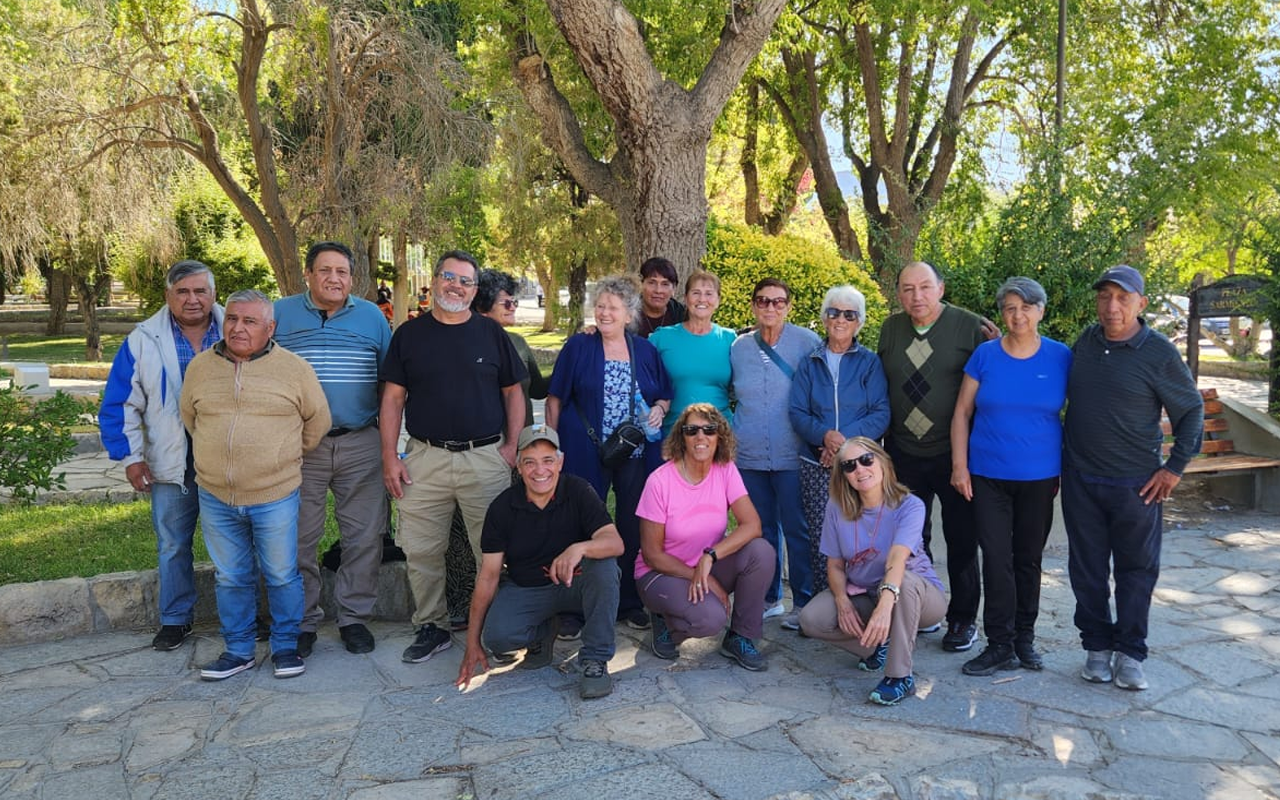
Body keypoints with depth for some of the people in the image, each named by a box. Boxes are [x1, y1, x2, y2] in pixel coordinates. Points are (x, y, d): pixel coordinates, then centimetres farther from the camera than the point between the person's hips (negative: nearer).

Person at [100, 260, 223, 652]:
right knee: (172, 545, 10)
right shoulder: (143, 341, 0)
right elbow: (120, 404, 3)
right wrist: (130, 456, -3)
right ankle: (175, 619, 25)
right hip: (171, 467, 1)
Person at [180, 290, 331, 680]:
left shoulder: (294, 368, -4)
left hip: (275, 497, -3)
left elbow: (318, 421, 5)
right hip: (216, 497, 3)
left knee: (282, 575, 8)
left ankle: (286, 646, 24)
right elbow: (190, 418, 19)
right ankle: (238, 650, 27)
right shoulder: (201, 366, 5)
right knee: (231, 579, 13)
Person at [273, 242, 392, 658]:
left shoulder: (372, 316, 8)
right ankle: (302, 621, 19)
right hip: (298, 446, 0)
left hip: (362, 444, 1)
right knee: (298, 538, 5)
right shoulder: (281, 314, 6)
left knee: (364, 536, 4)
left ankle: (354, 617, 18)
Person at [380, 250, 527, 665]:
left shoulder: (491, 333, 7)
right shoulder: (409, 334, 8)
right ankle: (431, 627, 20)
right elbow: (393, 398, 6)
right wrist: (390, 456, -1)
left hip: (486, 457, -1)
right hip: (425, 457, 1)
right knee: (421, 551, 4)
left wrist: (512, 445, -1)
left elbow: (513, 393, 9)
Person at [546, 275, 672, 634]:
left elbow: (665, 398, 17)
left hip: (636, 455, 3)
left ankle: (630, 603, 25)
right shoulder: (578, 346, 1)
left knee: (632, 529, 10)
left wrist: (658, 409, -5)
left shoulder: (645, 351, 9)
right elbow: (555, 400, 2)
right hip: (586, 455, -2)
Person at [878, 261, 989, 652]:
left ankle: (963, 619, 23)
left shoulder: (970, 326, -9)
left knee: (961, 539, 7)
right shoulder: (891, 328, 5)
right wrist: (880, 435, 9)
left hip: (955, 454, -4)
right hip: (904, 454, 4)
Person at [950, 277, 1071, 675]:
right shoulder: (985, 355, -2)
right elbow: (962, 412, 1)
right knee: (996, 559, 0)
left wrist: (1068, 470, 3)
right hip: (988, 476, 0)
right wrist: (960, 465, -4)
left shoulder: (1061, 357, -1)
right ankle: (1001, 645, 10)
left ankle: (1024, 639, 26)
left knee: (1028, 559, 12)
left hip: (1039, 477, 1)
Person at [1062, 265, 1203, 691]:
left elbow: (1192, 410, 0)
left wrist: (1175, 467, -5)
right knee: (1087, 568, 9)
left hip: (1136, 483, -3)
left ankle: (1130, 653, 18)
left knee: (1137, 570, 7)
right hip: (1081, 479, 3)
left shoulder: (1159, 353, -9)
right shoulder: (1085, 342, 4)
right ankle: (1097, 647, 22)